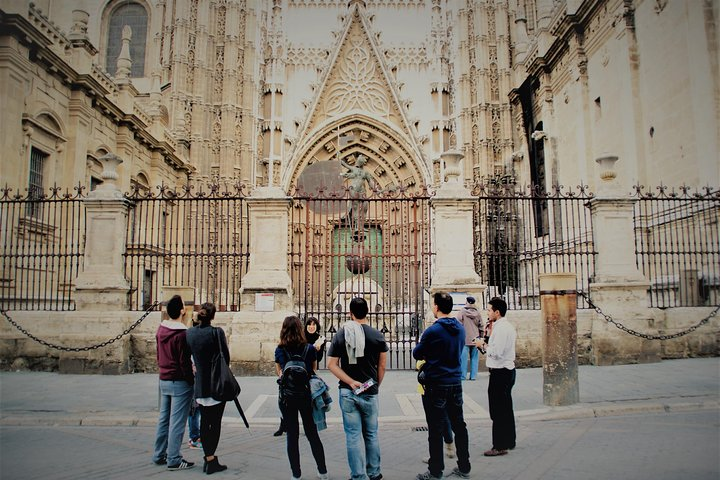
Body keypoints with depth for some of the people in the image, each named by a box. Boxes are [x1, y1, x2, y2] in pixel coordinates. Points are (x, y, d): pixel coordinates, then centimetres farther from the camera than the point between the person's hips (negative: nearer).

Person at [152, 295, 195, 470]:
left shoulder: (160, 330, 5)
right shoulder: (182, 334, -19)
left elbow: (159, 355, 14)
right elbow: (184, 362, -17)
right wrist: (191, 380, -8)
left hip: (164, 380, 8)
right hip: (180, 383, -8)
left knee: (163, 419, 16)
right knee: (177, 422, -2)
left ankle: (159, 455, 25)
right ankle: (173, 460, 3)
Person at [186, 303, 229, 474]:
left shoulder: (190, 332, 1)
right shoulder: (216, 332, -15)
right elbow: (225, 357, -10)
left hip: (200, 384, 5)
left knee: (204, 421, 14)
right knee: (215, 422, 2)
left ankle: (208, 458, 21)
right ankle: (211, 461, 3)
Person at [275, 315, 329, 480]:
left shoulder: (279, 350, -5)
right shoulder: (310, 349, -7)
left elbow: (279, 372, 6)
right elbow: (314, 370, 5)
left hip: (287, 397, 0)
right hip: (307, 395, 0)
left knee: (292, 435, 10)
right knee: (312, 434, 13)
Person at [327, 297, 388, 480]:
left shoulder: (340, 335, -2)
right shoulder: (377, 335, -5)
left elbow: (332, 364, -7)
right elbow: (382, 366, 0)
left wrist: (351, 382, -11)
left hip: (347, 392, 0)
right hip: (370, 392, 0)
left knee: (353, 435, 7)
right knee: (371, 434, 15)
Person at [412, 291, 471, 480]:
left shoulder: (433, 331, -17)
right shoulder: (460, 329, 4)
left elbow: (417, 354, -6)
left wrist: (421, 347, 15)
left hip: (436, 385, -6)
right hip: (456, 383, 6)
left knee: (436, 429, 3)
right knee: (458, 425, 15)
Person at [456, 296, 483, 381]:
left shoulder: (462, 311, -5)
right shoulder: (477, 312, 7)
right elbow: (481, 326, 12)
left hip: (465, 339, -4)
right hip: (475, 339, 4)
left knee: (463, 358, -1)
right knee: (474, 358, 9)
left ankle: (462, 375, -1)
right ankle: (473, 376, 10)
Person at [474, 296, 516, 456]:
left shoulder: (500, 328, -19)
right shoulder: (508, 326, 13)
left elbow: (497, 353, -25)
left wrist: (483, 345, -11)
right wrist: (491, 333, 10)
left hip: (499, 373, -11)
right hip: (508, 370, 11)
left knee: (497, 410, -3)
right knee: (506, 408, 19)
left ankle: (500, 446, 3)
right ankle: (509, 441, 30)